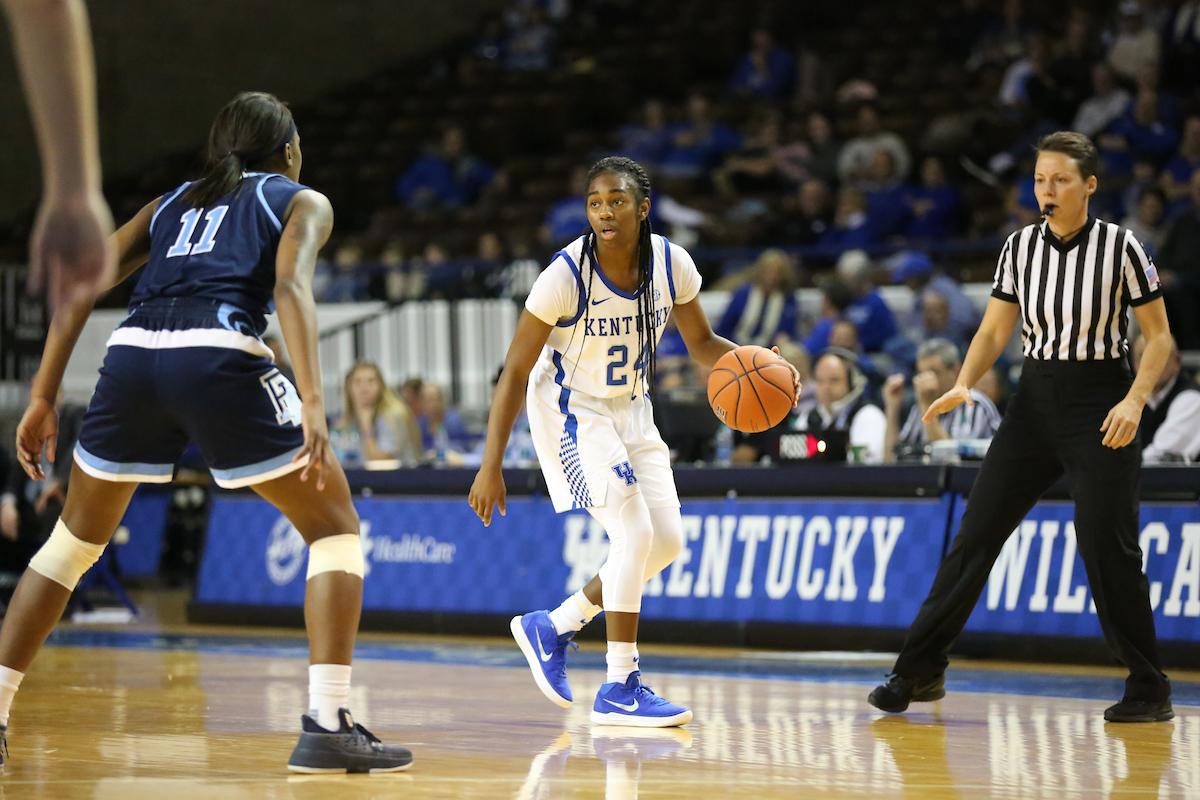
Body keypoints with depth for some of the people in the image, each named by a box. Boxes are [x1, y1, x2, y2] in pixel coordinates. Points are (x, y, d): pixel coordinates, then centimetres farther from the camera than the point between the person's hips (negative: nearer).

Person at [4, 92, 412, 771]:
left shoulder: (172, 202, 32)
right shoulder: (302, 202, 19)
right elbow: (291, 289, -3)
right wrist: (313, 405, -14)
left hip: (133, 356, 4)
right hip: (219, 357, -4)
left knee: (75, 540, 23)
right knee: (337, 530, 8)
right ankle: (327, 723, -6)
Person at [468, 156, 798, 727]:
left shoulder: (672, 264, -13)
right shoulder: (566, 275, -26)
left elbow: (701, 343, 4)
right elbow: (515, 373, -19)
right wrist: (490, 467, -21)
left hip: (631, 408, 6)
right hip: (572, 408, -6)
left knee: (668, 541, 2)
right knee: (635, 534, -18)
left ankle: (553, 627, 19)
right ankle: (620, 691, -12)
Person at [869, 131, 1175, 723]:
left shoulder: (1119, 247, -9)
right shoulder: (1021, 247, 3)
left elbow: (1159, 336, -5)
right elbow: (993, 332, 8)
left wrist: (1135, 400, -19)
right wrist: (962, 386, -10)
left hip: (1099, 404, -4)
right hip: (1035, 401, 4)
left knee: (1108, 550, -8)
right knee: (975, 535, 2)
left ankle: (1150, 692, 4)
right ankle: (920, 670, 9)